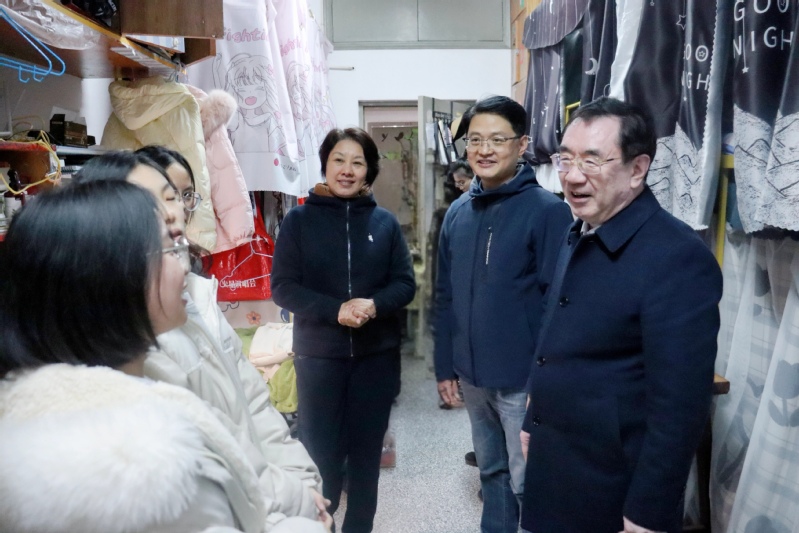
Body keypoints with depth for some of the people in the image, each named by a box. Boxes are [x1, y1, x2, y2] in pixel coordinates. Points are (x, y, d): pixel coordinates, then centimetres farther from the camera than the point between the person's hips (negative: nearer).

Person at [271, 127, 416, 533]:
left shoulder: (385, 222, 2)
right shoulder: (299, 220, -2)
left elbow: (405, 283, 2)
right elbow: (283, 287, -6)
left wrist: (374, 305, -19)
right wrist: (335, 309, -20)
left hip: (377, 355, 2)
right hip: (318, 356, -2)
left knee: (366, 451, 14)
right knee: (319, 453, 4)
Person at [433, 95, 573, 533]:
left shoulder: (548, 211, -13)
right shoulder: (458, 212, 5)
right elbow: (445, 296, 10)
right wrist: (445, 366, 10)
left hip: (524, 380, -6)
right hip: (472, 376, 6)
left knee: (529, 483, 8)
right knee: (491, 473, 22)